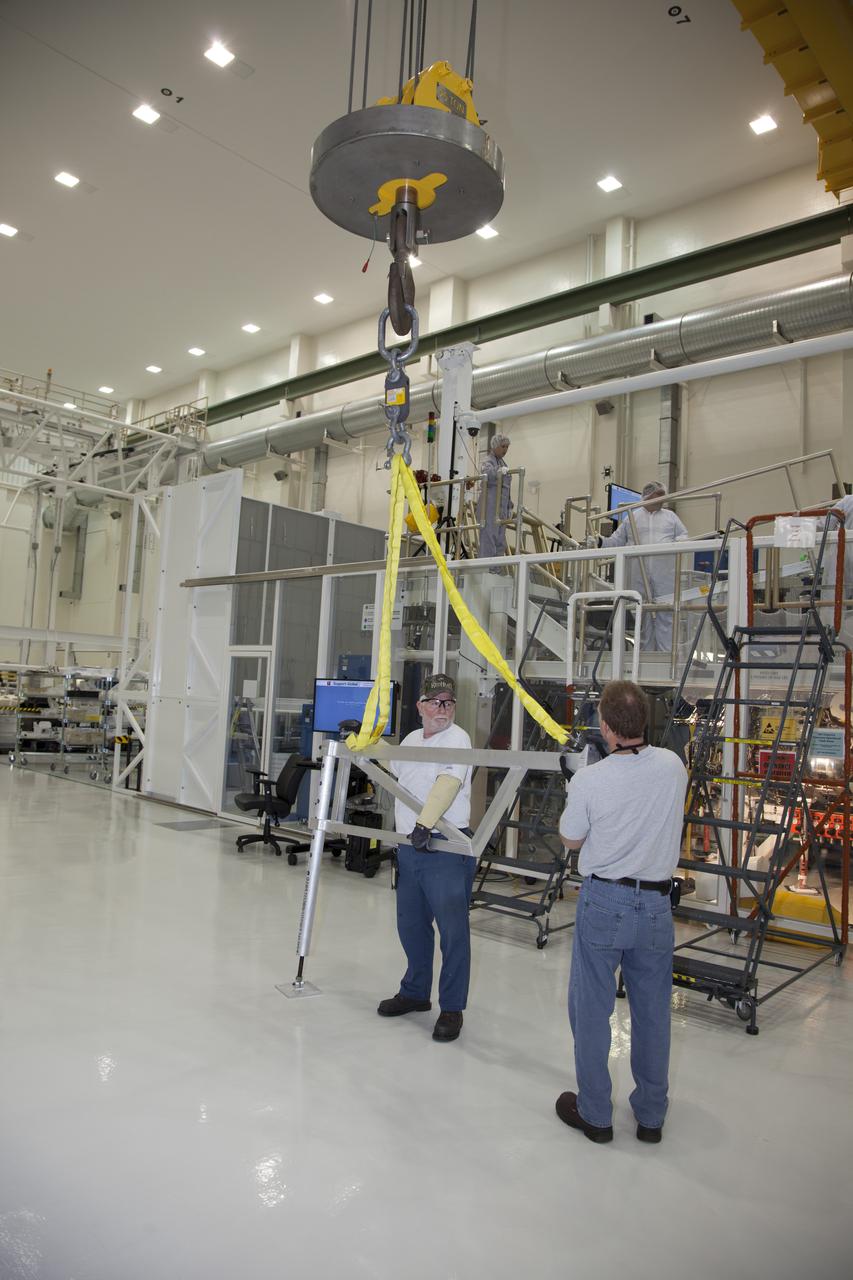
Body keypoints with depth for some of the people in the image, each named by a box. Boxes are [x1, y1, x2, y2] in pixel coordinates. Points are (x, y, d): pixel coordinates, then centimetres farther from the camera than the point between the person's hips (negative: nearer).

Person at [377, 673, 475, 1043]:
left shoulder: (457, 738, -11)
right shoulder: (411, 739, 13)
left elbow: (447, 783, -27)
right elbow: (390, 765, 35)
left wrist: (425, 823, -37)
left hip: (446, 849, -8)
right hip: (409, 847, 8)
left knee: (452, 930, -3)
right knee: (411, 925, 18)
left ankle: (452, 1008, 10)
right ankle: (415, 992, 35)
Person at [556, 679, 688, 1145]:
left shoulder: (589, 780, -19)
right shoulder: (673, 767, -8)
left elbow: (571, 840, -3)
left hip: (604, 901, -3)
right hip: (656, 903, 4)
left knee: (591, 1010, 12)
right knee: (652, 1011, 17)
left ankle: (594, 1114, 24)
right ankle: (651, 1116, 31)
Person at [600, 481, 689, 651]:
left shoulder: (670, 516, 17)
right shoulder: (631, 518, 15)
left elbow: (684, 536, 15)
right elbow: (617, 541, 15)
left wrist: (680, 541, -8)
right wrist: (600, 542, -2)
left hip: (665, 577, 0)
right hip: (640, 577, 0)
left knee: (665, 615, -6)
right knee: (643, 615, 4)